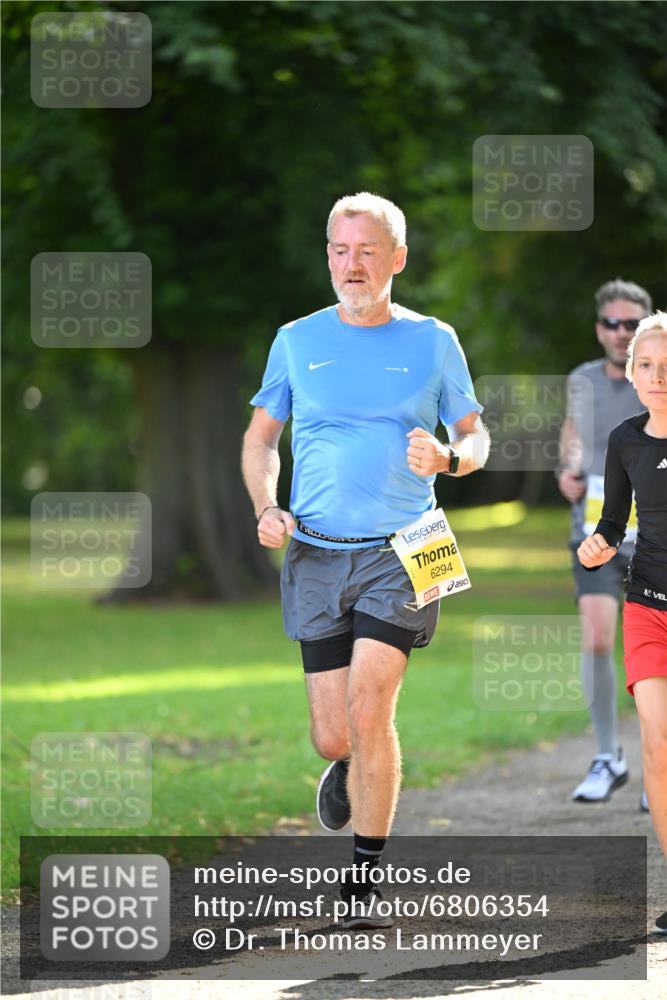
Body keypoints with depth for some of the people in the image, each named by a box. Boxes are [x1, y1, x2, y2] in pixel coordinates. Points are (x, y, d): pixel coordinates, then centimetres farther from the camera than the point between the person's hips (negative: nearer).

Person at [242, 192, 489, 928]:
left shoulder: (432, 341, 6)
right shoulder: (298, 341, 9)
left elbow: (475, 436, 12)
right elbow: (260, 436, 17)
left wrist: (449, 457, -11)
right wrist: (266, 508, -1)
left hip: (400, 555, -2)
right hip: (316, 557, 2)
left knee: (369, 707, -17)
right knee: (332, 734, -1)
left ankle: (366, 880, -6)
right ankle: (349, 767, 38)